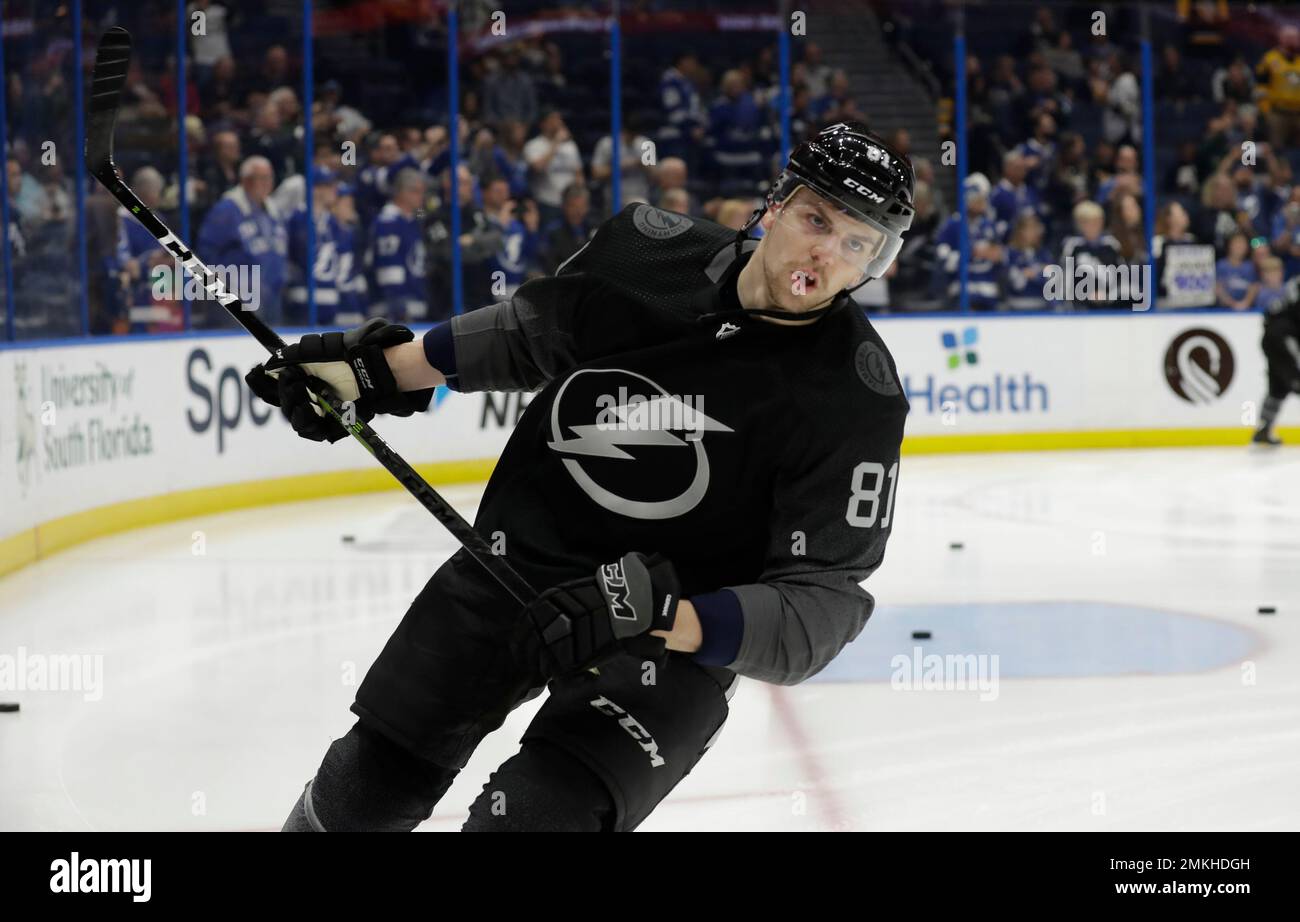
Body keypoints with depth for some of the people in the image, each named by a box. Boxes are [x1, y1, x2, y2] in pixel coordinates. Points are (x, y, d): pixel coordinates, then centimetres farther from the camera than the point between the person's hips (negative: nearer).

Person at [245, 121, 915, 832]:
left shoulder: (857, 396, -22)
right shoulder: (649, 248, -10)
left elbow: (821, 606, -24)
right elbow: (532, 332, 11)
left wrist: (663, 619, -37)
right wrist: (376, 369, 5)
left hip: (680, 625, -4)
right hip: (518, 557, 4)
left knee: (539, 817, -25)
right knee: (370, 786, 15)